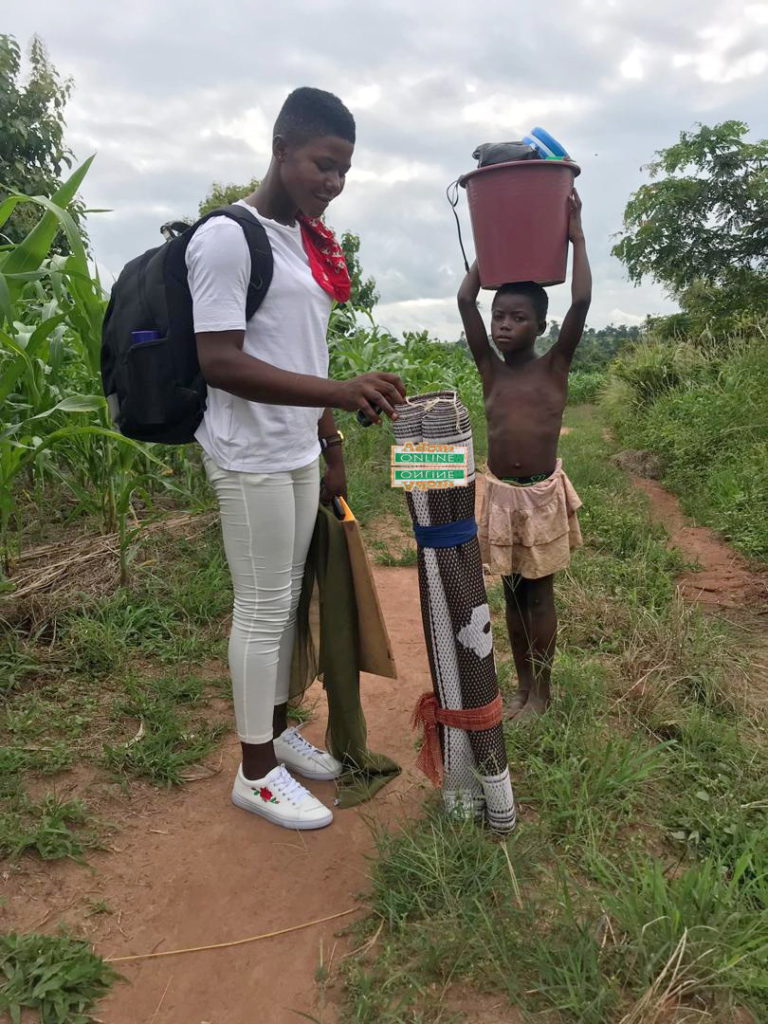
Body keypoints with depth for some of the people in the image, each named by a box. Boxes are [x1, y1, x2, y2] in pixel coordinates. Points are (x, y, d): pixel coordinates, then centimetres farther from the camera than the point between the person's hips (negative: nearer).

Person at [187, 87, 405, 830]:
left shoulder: (308, 241, 14)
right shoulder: (228, 237, -12)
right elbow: (219, 362, -21)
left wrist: (330, 444, 18)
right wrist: (341, 393, -30)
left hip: (299, 453, 8)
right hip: (250, 458, -8)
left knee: (288, 598, 15)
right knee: (263, 607, 0)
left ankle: (279, 729, 32)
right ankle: (256, 771, 17)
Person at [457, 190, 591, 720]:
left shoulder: (554, 366, -5)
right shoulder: (491, 369, 2)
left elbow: (582, 303, -16)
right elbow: (465, 302, -3)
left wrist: (576, 236, -8)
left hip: (543, 493, -3)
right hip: (501, 493, 3)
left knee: (540, 593, 8)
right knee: (512, 592, 12)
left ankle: (542, 690, 22)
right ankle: (523, 685, 28)